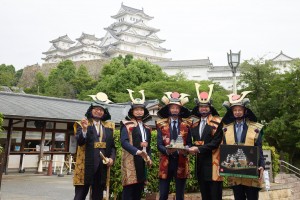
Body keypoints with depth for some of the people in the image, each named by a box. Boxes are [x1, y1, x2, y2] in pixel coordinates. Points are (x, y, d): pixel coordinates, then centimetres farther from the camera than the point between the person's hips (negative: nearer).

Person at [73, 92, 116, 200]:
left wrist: (112, 158, -2)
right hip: (86, 165, -4)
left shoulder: (109, 126, 13)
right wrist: (84, 129, -30)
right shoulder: (82, 124, 1)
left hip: (102, 166, 4)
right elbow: (80, 142, -14)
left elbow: (112, 145, 14)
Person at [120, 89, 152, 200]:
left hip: (142, 162, 7)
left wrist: (149, 158, 5)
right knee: (129, 188, -7)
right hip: (131, 161, -7)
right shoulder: (127, 125, -2)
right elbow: (124, 142, -16)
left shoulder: (146, 127, 19)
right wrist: (137, 151, -28)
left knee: (139, 189, 10)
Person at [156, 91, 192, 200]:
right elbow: (159, 145, -4)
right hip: (166, 162, -1)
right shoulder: (162, 124, 1)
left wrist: (185, 150, -19)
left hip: (181, 162, 1)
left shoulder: (186, 124, 5)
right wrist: (167, 150, -24)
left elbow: (189, 143, 2)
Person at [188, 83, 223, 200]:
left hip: (213, 162, -6)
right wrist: (192, 148, -4)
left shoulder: (217, 122, -6)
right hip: (200, 163, 6)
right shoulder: (195, 124, 14)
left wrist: (199, 149, -19)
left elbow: (216, 142, -14)